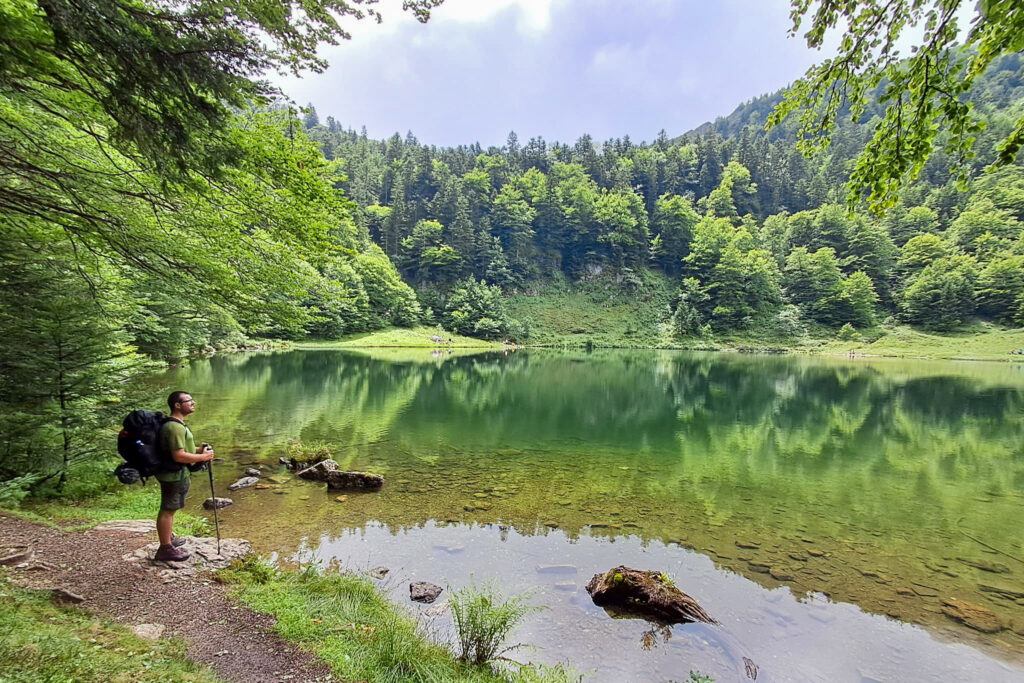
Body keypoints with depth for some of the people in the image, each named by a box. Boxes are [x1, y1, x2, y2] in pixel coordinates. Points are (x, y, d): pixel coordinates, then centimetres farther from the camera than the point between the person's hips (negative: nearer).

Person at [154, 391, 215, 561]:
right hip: (174, 476, -11)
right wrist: (203, 457, -17)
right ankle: (165, 549, 9)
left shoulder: (177, 424, 12)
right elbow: (179, 456, -27)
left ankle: (169, 539, 36)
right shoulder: (175, 427, -23)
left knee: (169, 509, 22)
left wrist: (199, 450, 10)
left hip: (177, 474, 11)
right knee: (167, 510, 0)